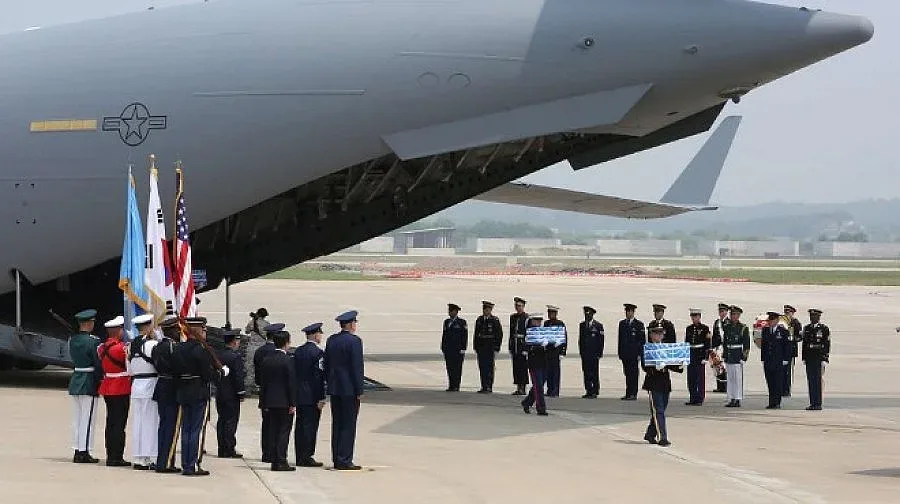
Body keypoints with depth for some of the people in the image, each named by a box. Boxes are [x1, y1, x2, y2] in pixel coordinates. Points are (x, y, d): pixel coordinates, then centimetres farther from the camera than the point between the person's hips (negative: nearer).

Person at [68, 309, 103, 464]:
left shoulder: (72, 340, 7)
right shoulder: (93, 341, -15)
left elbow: (74, 359, 11)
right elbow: (99, 363, -14)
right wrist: (100, 380, 0)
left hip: (75, 381, 7)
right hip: (89, 383, -7)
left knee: (76, 419, 12)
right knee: (87, 419, -2)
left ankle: (77, 451, 15)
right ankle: (84, 452, -2)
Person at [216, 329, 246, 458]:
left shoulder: (218, 355, 7)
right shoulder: (235, 356, -15)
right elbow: (238, 377, -16)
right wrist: (241, 393, -9)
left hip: (219, 394, 7)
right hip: (232, 394, -7)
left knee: (222, 421, 11)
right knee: (231, 421, -3)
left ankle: (222, 449, 14)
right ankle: (229, 450, -3)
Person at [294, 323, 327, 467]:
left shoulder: (298, 351, 10)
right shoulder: (318, 352, -13)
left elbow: (294, 372, 13)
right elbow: (319, 377, -16)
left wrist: (295, 394, 18)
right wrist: (321, 398, -13)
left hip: (299, 395, 7)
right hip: (312, 396, -7)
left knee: (300, 427, 10)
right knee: (310, 427, -4)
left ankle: (300, 457, 14)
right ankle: (307, 458, -4)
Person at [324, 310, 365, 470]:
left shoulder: (331, 340, 9)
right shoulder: (354, 341, -12)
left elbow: (326, 365, 13)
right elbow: (357, 367, -14)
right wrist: (359, 391, -10)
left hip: (335, 389, 7)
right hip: (349, 389, -7)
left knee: (337, 425, 11)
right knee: (348, 426, -3)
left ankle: (337, 459, 13)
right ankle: (344, 461, -5)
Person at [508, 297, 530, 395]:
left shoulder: (527, 318, -6)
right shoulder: (513, 317, 14)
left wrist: (526, 349, -14)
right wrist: (510, 348, 15)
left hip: (523, 346, -6)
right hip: (515, 346, 6)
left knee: (523, 368, -5)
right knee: (516, 368, 6)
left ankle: (523, 388, -2)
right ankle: (518, 387, 10)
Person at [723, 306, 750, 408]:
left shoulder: (743, 328, -4)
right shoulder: (727, 327, 11)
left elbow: (746, 344, -5)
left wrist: (744, 357, -11)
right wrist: (724, 356, 13)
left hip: (738, 356, -5)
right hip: (728, 356, 5)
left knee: (738, 379, -4)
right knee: (730, 378, 8)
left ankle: (738, 400, 0)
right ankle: (731, 399, 12)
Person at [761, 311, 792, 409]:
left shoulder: (783, 331, -1)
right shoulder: (765, 330, 13)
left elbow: (787, 346, -2)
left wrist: (785, 360, -8)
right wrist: (763, 359, 11)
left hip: (779, 362, -4)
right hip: (767, 362, 5)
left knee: (778, 383, -4)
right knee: (770, 383, 5)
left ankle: (777, 403, -2)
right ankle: (771, 403, 7)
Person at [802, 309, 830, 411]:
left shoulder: (824, 329, -2)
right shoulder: (807, 328, 13)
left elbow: (827, 345, -5)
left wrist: (825, 359, -11)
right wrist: (804, 358, 10)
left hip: (819, 358, -5)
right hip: (809, 358, 5)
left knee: (817, 381, -6)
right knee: (810, 381, 5)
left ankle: (818, 404, -3)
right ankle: (812, 403, 9)